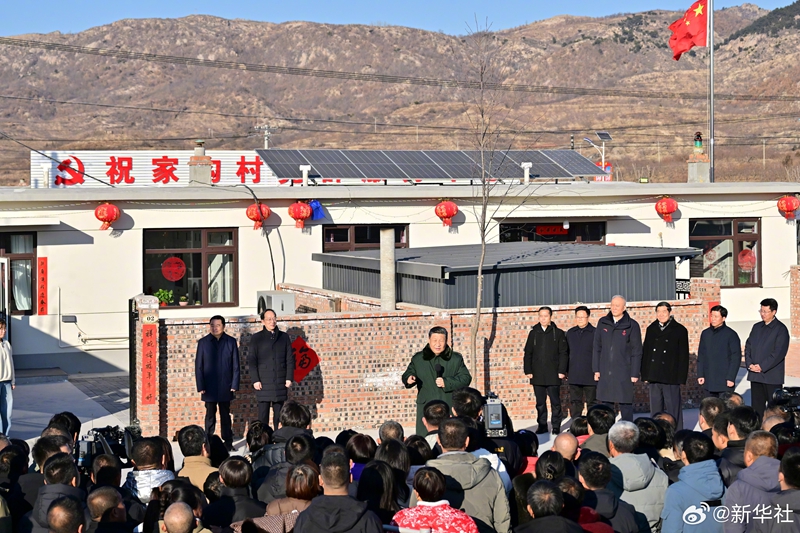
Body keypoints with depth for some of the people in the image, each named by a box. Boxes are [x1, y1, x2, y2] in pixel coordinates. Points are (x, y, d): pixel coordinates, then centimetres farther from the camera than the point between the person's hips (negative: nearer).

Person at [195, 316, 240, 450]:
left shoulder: (231, 342, 2)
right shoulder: (203, 342, 1)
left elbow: (235, 365, 3)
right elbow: (198, 366, 1)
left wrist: (234, 384, -4)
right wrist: (200, 386, -5)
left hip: (225, 387, 1)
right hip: (209, 387, 0)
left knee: (225, 415, 9)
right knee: (210, 415, 5)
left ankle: (228, 442, 14)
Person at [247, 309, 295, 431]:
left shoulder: (284, 337, 10)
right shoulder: (256, 338, 5)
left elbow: (290, 359, 9)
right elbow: (251, 360, 1)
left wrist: (289, 378, 0)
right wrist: (255, 380, -8)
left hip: (280, 383, 2)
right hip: (263, 384, -2)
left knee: (279, 415, 5)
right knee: (263, 415, -2)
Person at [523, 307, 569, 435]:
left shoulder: (558, 333, 2)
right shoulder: (533, 333, 10)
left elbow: (563, 353, 0)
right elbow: (528, 353, 11)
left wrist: (562, 371, -7)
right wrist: (528, 371, 3)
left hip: (553, 376, -3)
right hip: (537, 375, 3)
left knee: (555, 402, 0)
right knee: (540, 403, 6)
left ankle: (556, 426, 8)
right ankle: (542, 425, 13)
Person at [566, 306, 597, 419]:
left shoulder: (594, 333, -3)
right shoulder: (570, 333, 11)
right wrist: (566, 371, 10)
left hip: (590, 376, -4)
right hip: (574, 376, 4)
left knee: (592, 402, 5)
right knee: (575, 403, 6)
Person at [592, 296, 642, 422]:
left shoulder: (632, 325, -1)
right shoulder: (603, 323, 9)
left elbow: (636, 351, -2)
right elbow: (597, 348, 11)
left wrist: (634, 373, -6)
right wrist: (596, 369, 5)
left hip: (624, 373, -3)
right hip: (605, 373, 3)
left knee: (625, 404, -1)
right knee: (606, 404, 6)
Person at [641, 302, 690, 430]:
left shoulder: (679, 330, 0)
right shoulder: (651, 329, 12)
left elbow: (683, 356, -1)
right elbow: (645, 353, 14)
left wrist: (681, 379, -7)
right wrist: (645, 375, 8)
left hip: (671, 378, -4)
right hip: (654, 377, 4)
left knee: (673, 410, -2)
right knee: (655, 410, 8)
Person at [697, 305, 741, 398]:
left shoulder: (731, 335, -4)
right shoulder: (705, 334, 10)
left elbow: (736, 358, -6)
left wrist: (731, 378, -11)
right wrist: (700, 375, 6)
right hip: (708, 381, 5)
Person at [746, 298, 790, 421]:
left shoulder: (780, 329, -6)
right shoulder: (757, 327, 14)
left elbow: (779, 352, -14)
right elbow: (748, 347, 13)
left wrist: (762, 367, -16)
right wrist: (749, 364, -4)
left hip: (772, 376, -6)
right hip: (755, 375, 6)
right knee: (757, 407, 9)